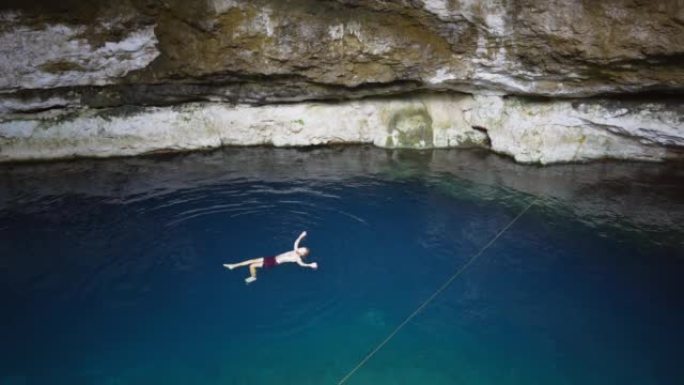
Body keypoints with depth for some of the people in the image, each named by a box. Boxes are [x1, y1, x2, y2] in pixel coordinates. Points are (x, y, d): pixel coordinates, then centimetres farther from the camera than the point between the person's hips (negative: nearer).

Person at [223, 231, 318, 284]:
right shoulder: (295, 251, 9)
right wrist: (301, 236, 16)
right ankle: (233, 266, 19)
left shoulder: (297, 258, -14)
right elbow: (296, 242, 19)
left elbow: (302, 264, -30)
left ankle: (253, 277, 15)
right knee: (252, 260, 7)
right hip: (273, 258, 8)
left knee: (252, 266, -15)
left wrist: (310, 265, -37)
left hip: (273, 263, -8)